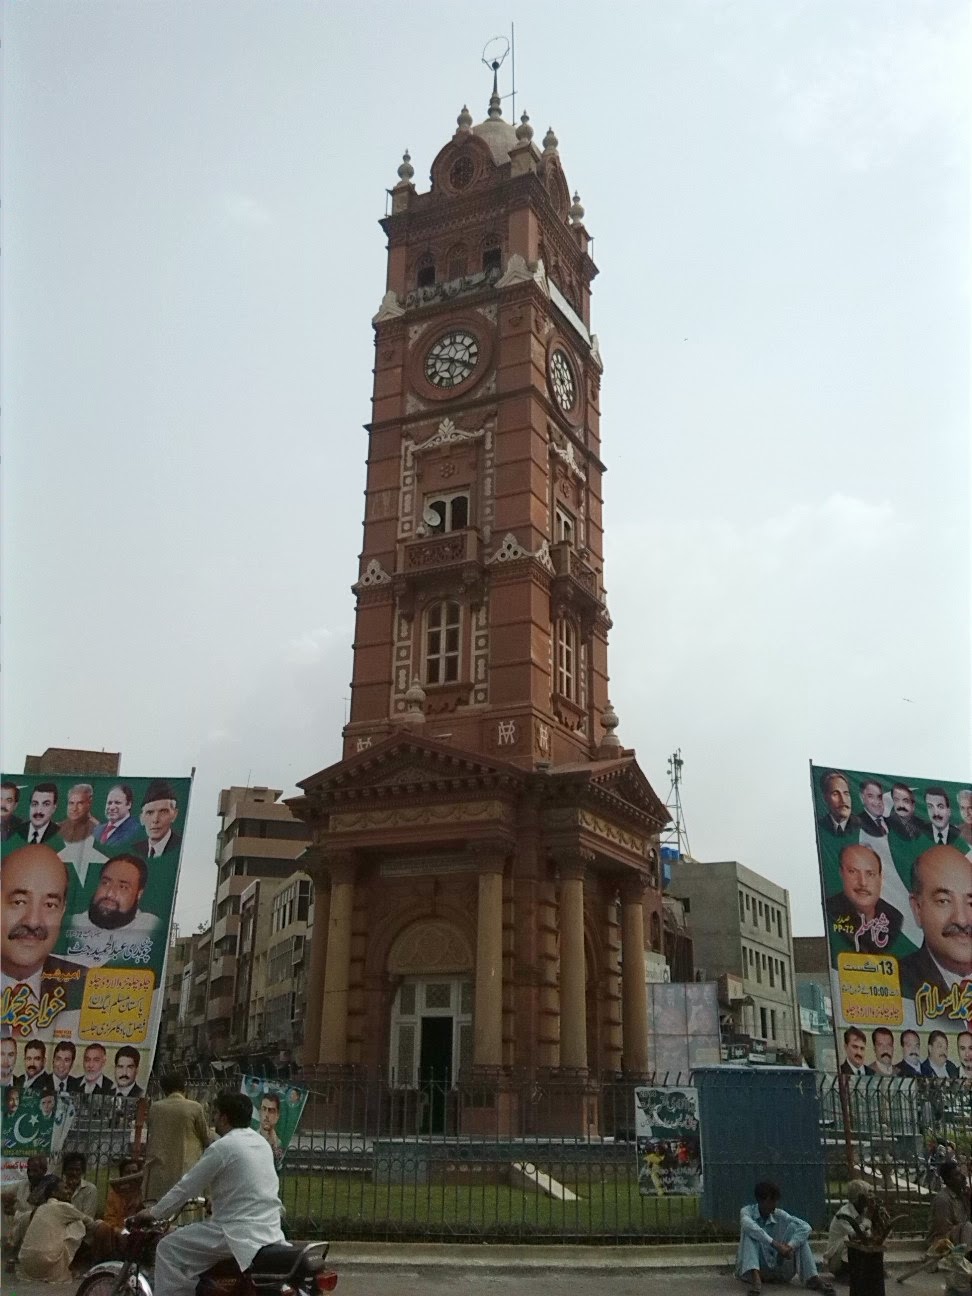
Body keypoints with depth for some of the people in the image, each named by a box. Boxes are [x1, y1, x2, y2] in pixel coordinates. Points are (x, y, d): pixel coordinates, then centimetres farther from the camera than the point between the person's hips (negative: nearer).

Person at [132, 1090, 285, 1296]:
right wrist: (205, 1195, 41)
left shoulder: (221, 1147, -11)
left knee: (169, 1249, 1)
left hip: (240, 1233, -8)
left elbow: (187, 1186, -4)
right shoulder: (262, 1142, 13)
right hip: (270, 1232, 8)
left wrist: (154, 1213, 10)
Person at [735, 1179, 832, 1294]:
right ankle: (754, 1278, -45)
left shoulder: (779, 1215, 1)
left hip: (776, 1268, 3)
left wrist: (790, 1246, -31)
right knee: (749, 1231, -26)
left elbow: (805, 1227, -14)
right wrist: (775, 1244, -41)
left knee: (793, 1227, -12)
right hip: (753, 1267, -3)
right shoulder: (747, 1211, -8)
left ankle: (812, 1278, -24)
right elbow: (748, 1226, -34)